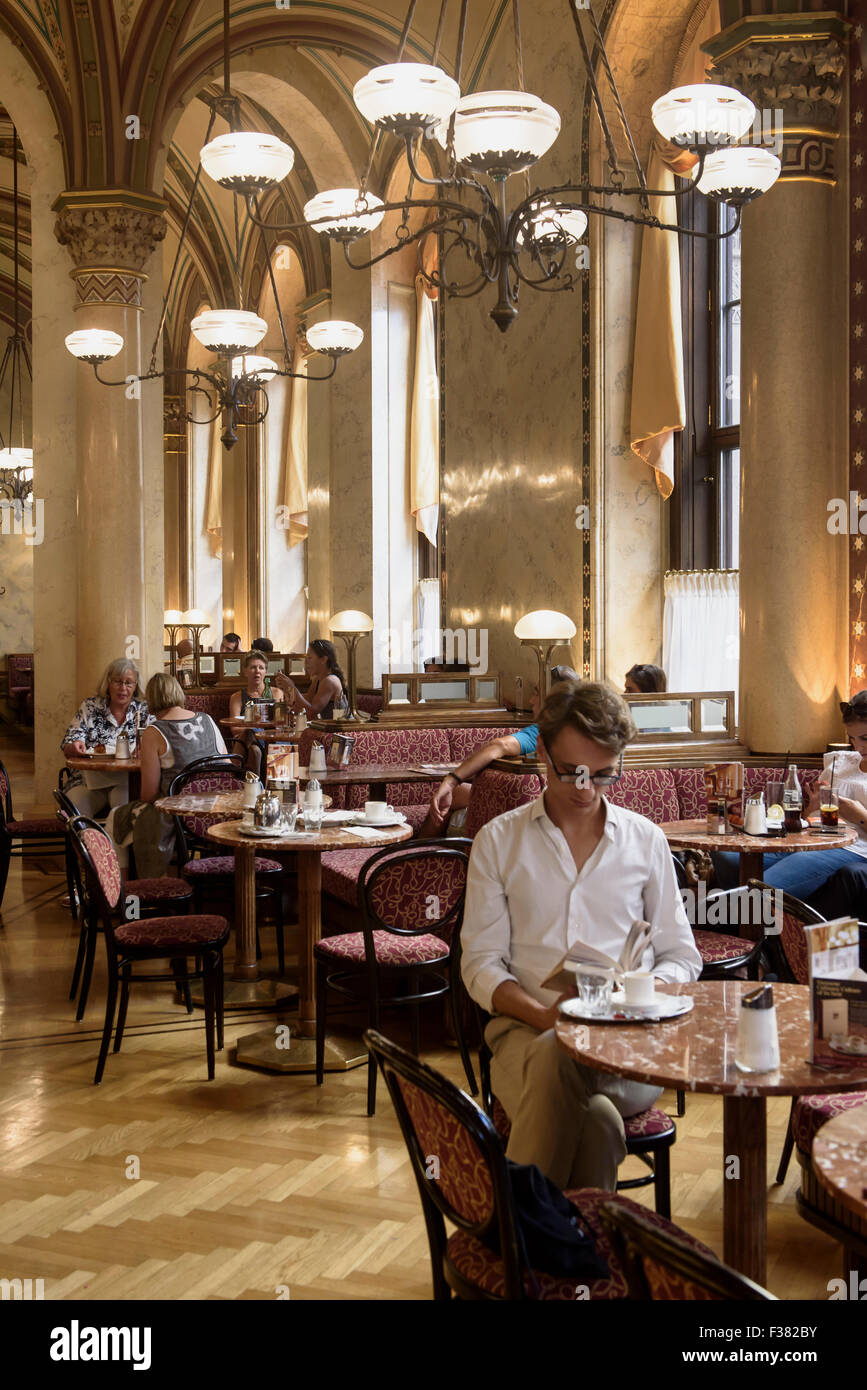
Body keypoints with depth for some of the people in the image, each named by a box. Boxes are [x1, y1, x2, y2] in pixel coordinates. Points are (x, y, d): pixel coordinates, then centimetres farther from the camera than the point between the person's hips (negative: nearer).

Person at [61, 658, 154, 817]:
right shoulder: (90, 706, 10)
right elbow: (67, 745, 6)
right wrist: (74, 747, -21)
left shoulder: (144, 710, 8)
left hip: (127, 780, -1)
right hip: (89, 778, 2)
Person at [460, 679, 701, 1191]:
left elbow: (682, 957, 18)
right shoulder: (498, 841, 12)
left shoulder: (646, 840, 16)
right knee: (595, 1115, -38)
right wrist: (542, 1015, -12)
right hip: (528, 1028, -1)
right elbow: (481, 962, 8)